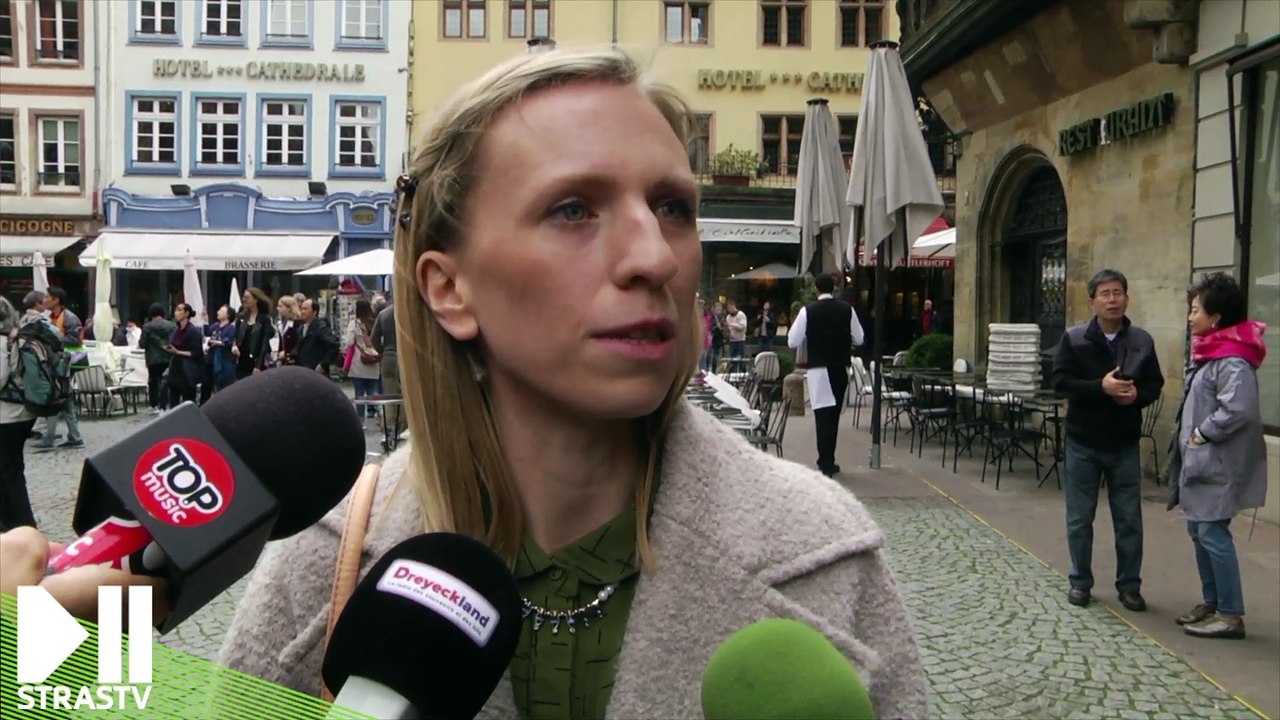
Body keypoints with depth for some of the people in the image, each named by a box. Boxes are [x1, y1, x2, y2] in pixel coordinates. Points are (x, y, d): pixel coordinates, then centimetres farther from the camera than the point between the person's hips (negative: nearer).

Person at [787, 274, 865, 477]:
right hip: (841, 368, 3)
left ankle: (825, 464, -7)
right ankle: (828, 462, 22)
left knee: (822, 415, -2)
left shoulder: (808, 310, -8)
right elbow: (859, 339, 5)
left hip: (819, 368, -3)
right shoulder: (847, 309, -1)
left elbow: (793, 341, -6)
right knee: (833, 414, 13)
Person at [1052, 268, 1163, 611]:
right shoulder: (1074, 338, -6)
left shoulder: (1142, 341, 1)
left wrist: (1137, 395, -16)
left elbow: (1155, 384, 5)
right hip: (1083, 443, -1)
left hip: (1125, 445, 2)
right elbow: (1061, 382, -10)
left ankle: (1129, 585, 21)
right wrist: (1100, 387, -23)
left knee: (1129, 519, 8)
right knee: (1080, 518, 8)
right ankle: (1081, 582, 22)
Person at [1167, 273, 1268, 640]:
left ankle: (1231, 615, 2)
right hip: (1200, 458, 11)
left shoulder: (1232, 359, -19)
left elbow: (1237, 409, -29)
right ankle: (1211, 602, 28)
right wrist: (1191, 439, 10)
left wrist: (1203, 434, -18)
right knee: (1199, 530, 16)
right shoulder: (1210, 352, 14)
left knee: (1213, 533, -6)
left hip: (1218, 463, -10)